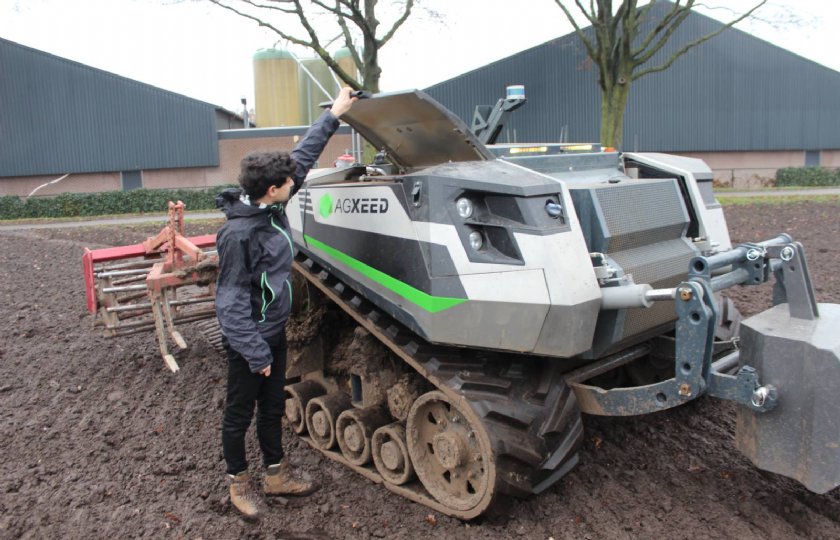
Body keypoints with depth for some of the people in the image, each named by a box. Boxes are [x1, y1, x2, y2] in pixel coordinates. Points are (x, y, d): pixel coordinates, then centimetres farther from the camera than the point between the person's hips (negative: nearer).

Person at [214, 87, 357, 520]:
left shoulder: (272, 207, -4)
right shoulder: (238, 233, -26)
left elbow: (302, 157, 7)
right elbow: (233, 300, -23)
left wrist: (333, 116, 10)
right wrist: (255, 352, -21)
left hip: (274, 333, 8)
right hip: (249, 340, -8)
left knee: (273, 408, 20)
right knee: (239, 414, 13)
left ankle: (275, 474, 37)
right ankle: (238, 482, 33)